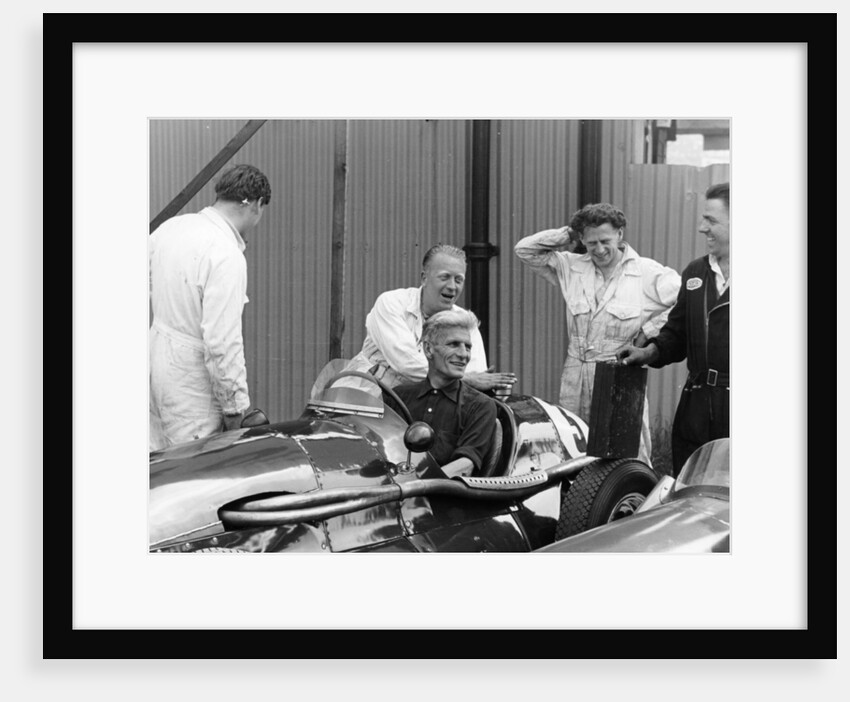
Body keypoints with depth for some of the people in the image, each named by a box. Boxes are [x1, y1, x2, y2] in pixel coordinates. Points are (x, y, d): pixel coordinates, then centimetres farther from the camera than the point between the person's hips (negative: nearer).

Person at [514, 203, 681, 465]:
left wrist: (648, 330, -6)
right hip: (575, 380, 4)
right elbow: (524, 250, 10)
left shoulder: (648, 273, -2)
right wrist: (566, 235, 3)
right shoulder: (571, 267, 9)